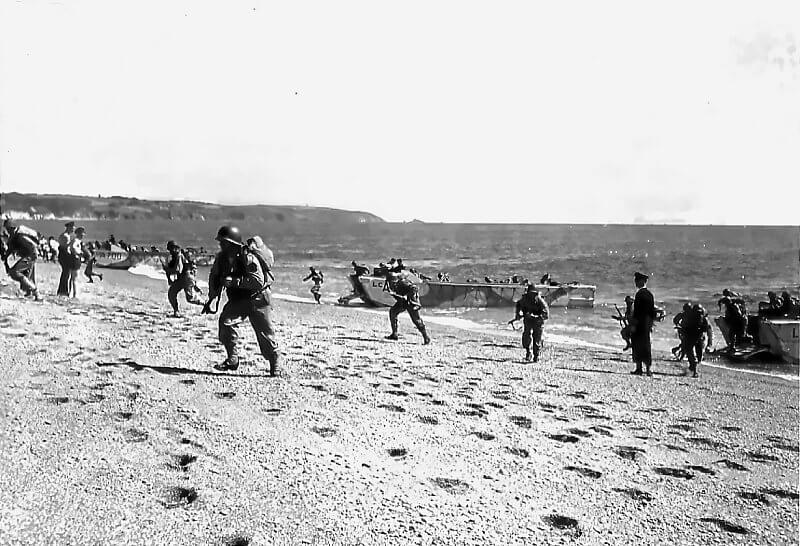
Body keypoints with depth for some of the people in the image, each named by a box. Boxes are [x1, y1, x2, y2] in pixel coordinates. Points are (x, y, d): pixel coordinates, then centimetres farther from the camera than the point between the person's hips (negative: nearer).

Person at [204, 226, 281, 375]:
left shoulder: (248, 257, -25)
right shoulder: (222, 257, -2)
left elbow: (258, 281, -31)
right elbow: (214, 277, 13)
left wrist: (234, 281, -35)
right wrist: (211, 299, 9)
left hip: (257, 298, -6)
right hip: (237, 299, 6)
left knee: (264, 332, 0)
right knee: (225, 321, -17)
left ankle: (275, 363, 21)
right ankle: (233, 359, -5)